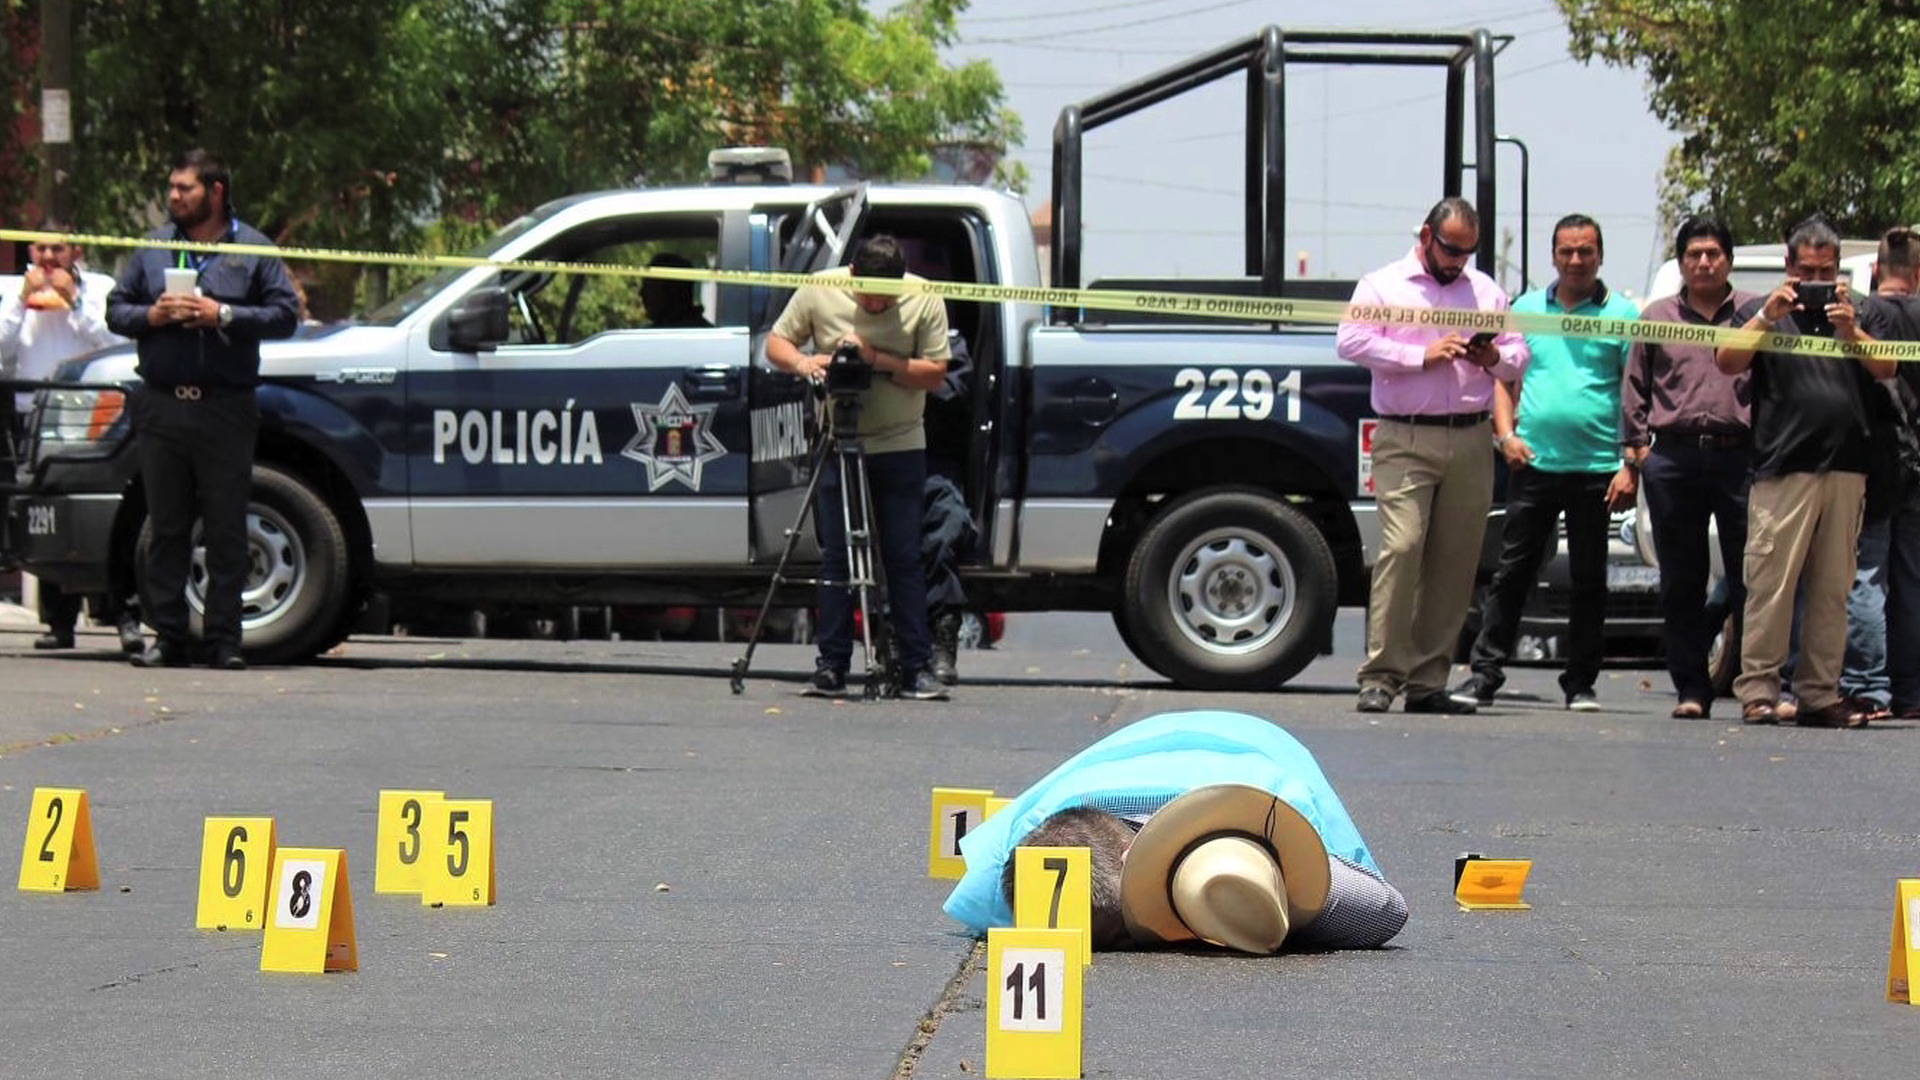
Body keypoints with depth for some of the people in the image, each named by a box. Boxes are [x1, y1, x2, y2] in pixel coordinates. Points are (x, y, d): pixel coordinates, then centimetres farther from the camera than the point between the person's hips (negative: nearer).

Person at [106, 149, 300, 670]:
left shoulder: (254, 250, 5)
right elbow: (116, 309, 16)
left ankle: (224, 639, 1)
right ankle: (166, 636, 9)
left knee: (226, 530, -2)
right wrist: (151, 316, -5)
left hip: (225, 410, -3)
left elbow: (286, 313, -1)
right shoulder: (153, 249, 15)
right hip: (161, 407, 3)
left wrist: (223, 315, -12)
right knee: (166, 528, 5)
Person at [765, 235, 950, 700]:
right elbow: (776, 343, 4)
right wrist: (802, 362, -18)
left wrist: (878, 360, -22)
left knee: (904, 558, -2)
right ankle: (831, 668, 4)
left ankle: (918, 669, 1)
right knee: (836, 557, 1)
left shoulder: (924, 301, -7)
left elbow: (935, 373, -9)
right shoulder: (820, 291, -4)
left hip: (899, 447, -1)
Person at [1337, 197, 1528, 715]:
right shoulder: (1383, 285, 8)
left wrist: (1495, 358, -4)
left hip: (1471, 443, 4)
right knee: (1401, 546, -16)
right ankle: (1380, 677, -15)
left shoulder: (1486, 291, 20)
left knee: (1457, 560, 2)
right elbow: (1351, 341, -6)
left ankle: (1428, 682, 7)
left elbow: (1519, 355, 20)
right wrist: (1422, 356, -13)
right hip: (1405, 441, -4)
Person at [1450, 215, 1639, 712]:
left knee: (1589, 581, 4)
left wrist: (1631, 466, -8)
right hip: (1533, 464, 2)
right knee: (1512, 572, 0)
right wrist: (1506, 434, -1)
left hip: (1597, 468, -2)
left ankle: (1581, 683, 11)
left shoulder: (1622, 315, 3)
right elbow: (1503, 377, 15)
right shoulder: (1527, 308, 12)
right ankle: (1484, 674, 2)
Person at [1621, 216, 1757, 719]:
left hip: (1740, 454, -2)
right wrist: (1638, 446, 7)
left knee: (1749, 577, -7)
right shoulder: (1657, 317, 16)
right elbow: (1634, 387, 17)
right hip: (1674, 457, 2)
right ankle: (1691, 689, 10)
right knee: (1681, 581, 4)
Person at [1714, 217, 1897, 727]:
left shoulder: (1853, 316, 20)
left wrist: (1850, 332, -8)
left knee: (1833, 589, 3)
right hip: (1783, 469, -3)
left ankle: (1820, 694, 7)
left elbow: (1887, 369, 7)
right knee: (1772, 583, -10)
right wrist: (1767, 318, -13)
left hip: (1846, 470, 4)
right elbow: (1728, 362, -2)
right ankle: (1757, 691, -8)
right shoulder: (1762, 313, 12)